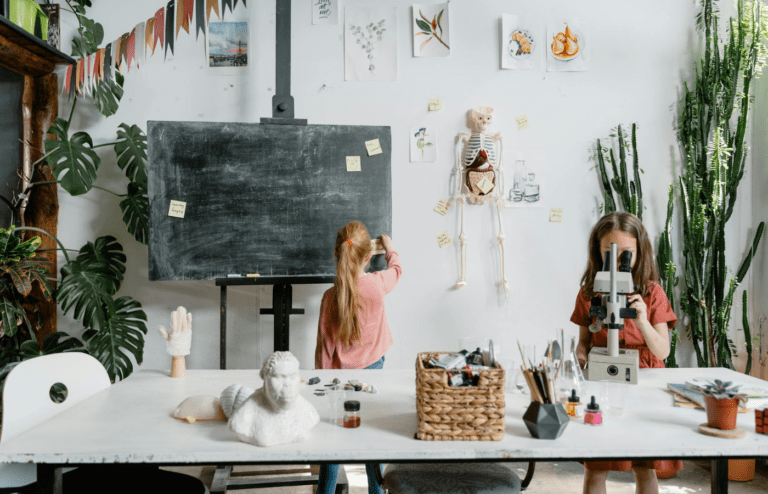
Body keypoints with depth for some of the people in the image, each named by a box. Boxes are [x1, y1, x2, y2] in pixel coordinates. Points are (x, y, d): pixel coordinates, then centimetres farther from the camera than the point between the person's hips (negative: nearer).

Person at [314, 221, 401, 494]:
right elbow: (396, 268, 11)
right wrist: (390, 248, 31)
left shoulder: (330, 296, -16)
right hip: (372, 369, 1)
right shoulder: (378, 284, -15)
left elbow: (324, 346, -9)